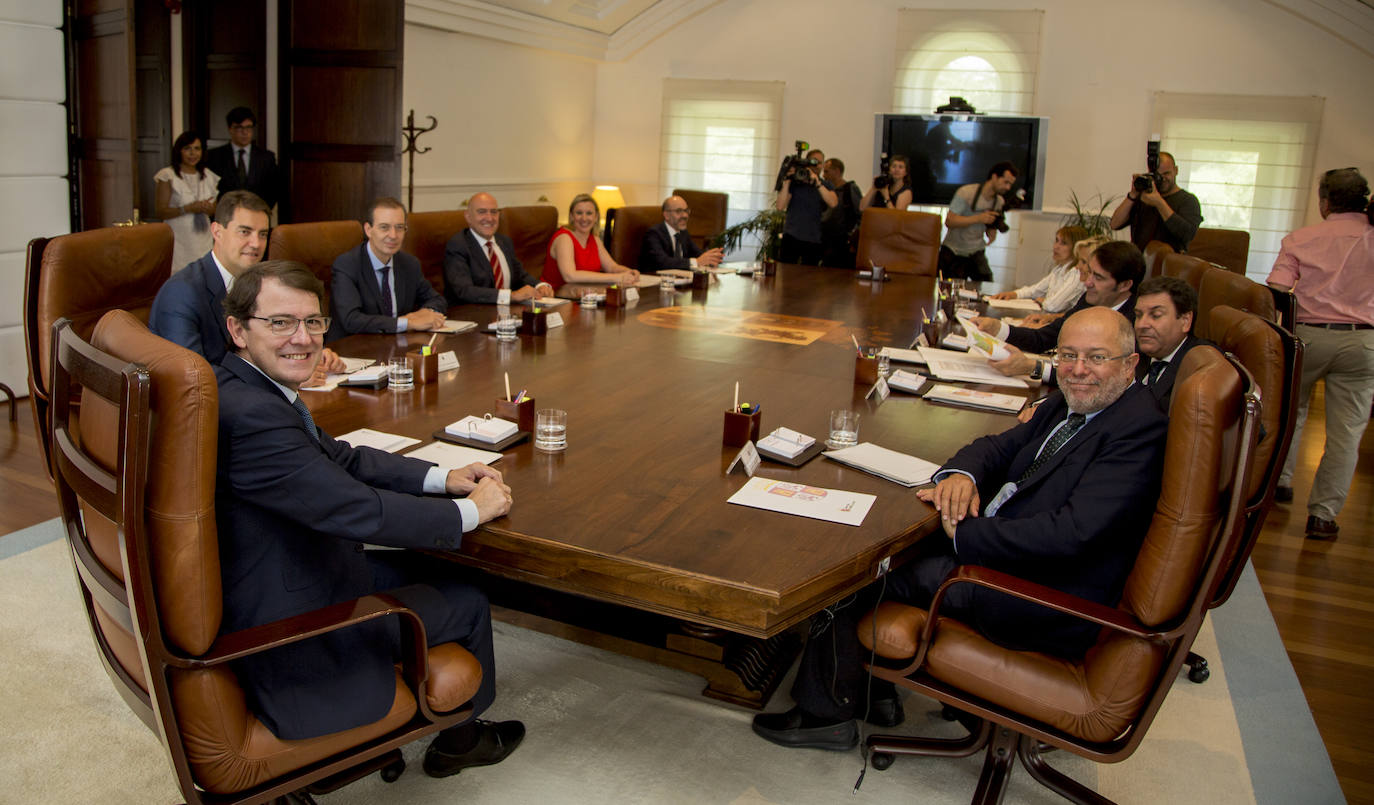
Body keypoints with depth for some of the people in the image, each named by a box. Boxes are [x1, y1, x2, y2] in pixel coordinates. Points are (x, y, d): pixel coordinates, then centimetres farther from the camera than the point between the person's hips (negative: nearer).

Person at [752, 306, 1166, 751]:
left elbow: (1070, 534, -30)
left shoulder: (1138, 431, -20)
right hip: (1001, 550, 9)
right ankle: (873, 693, 17)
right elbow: (1000, 446, 15)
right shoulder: (1072, 404, 8)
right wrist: (962, 473, -9)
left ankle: (827, 713, 12)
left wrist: (961, 533, -22)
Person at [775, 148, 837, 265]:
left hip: (814, 241, 2)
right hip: (792, 237, -2)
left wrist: (817, 182, -18)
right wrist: (787, 181, -13)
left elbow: (833, 203, -12)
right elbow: (780, 206, -7)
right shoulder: (794, 182, 3)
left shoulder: (825, 185, 9)